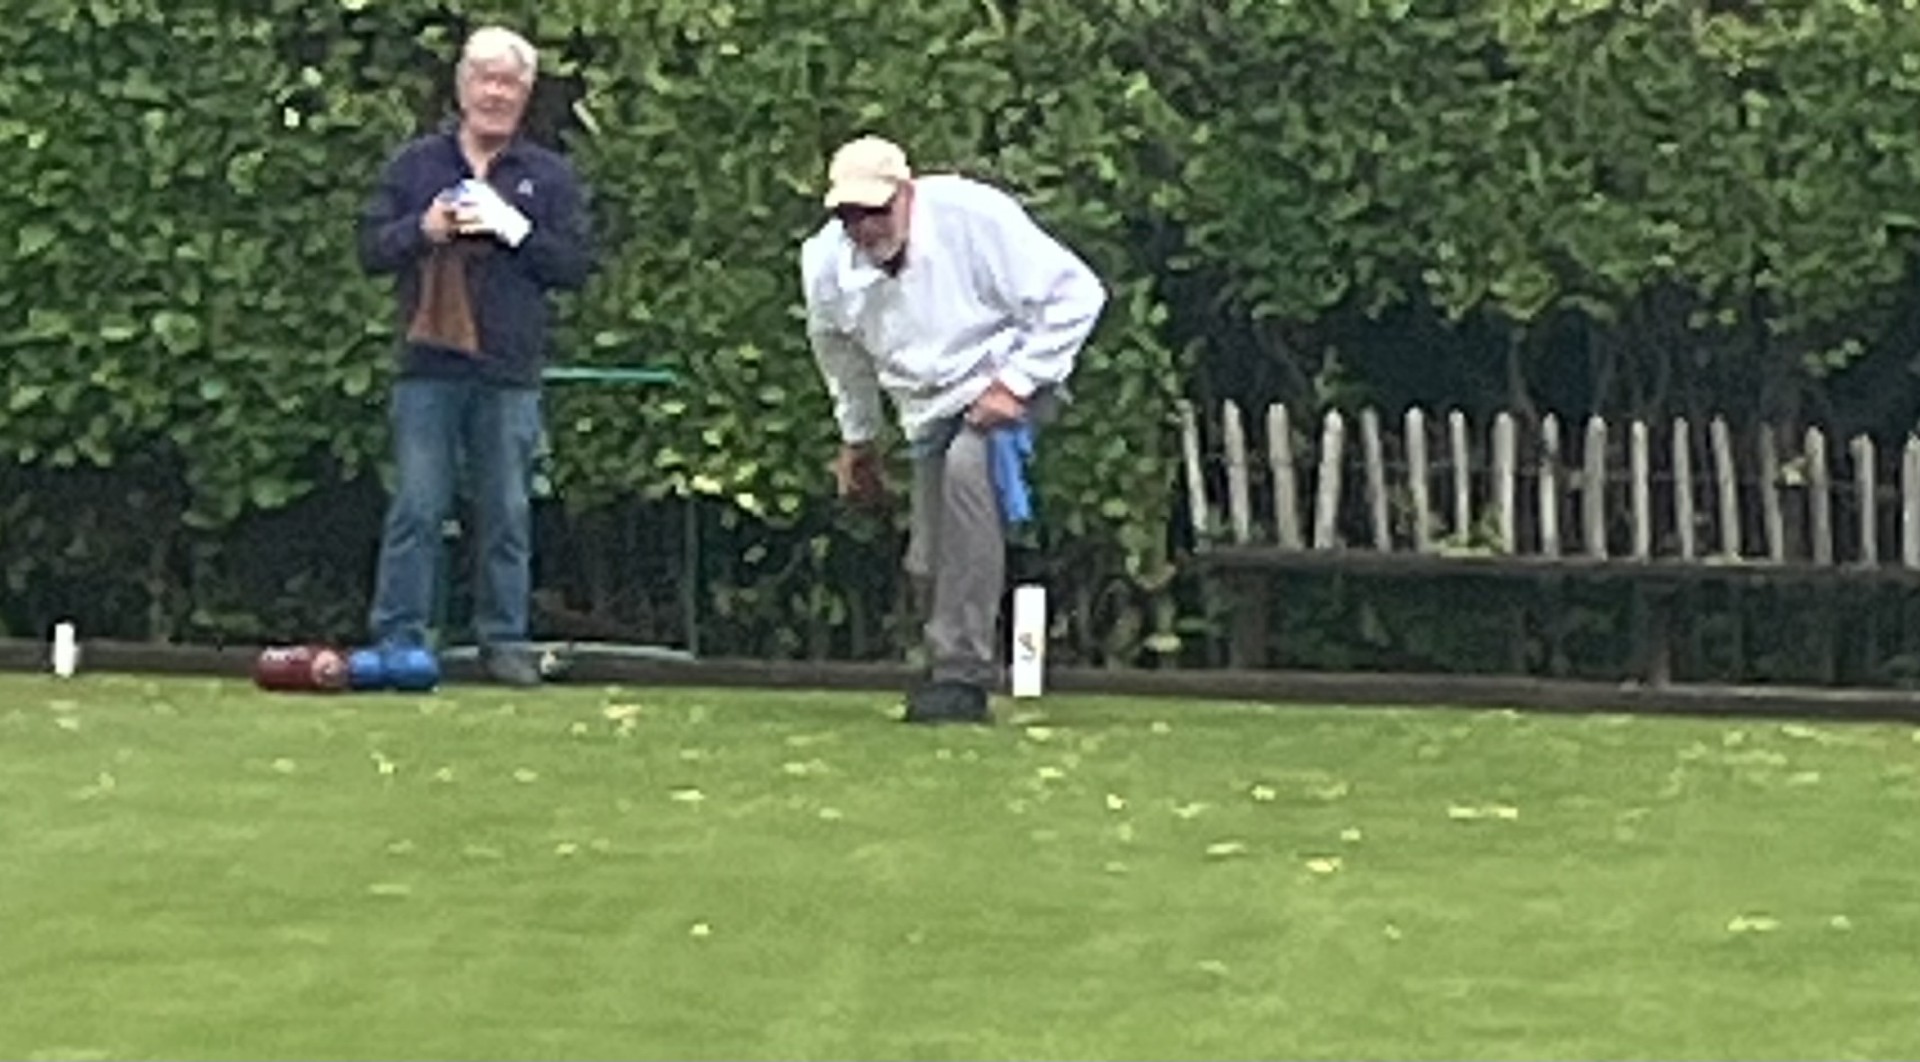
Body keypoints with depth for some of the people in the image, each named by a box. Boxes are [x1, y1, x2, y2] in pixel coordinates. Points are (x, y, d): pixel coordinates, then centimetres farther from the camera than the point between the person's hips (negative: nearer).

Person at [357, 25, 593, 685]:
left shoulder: (549, 176, 9)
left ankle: (504, 640, 11)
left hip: (510, 373, 1)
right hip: (429, 366, 0)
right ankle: (397, 638, 1)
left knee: (508, 513, 4)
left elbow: (577, 265, 3)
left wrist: (515, 229, -10)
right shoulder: (416, 165, 10)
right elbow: (371, 249, 9)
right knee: (417, 508, -2)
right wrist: (423, 230, -9)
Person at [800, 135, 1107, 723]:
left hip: (1007, 383, -6)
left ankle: (963, 674, -34)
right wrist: (858, 438, 23)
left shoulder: (975, 218, -26)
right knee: (928, 564, 0)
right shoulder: (827, 261, -9)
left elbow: (1075, 294, -21)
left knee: (967, 465, -35)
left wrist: (1016, 385, -24)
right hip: (929, 408, 6)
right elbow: (838, 349, 15)